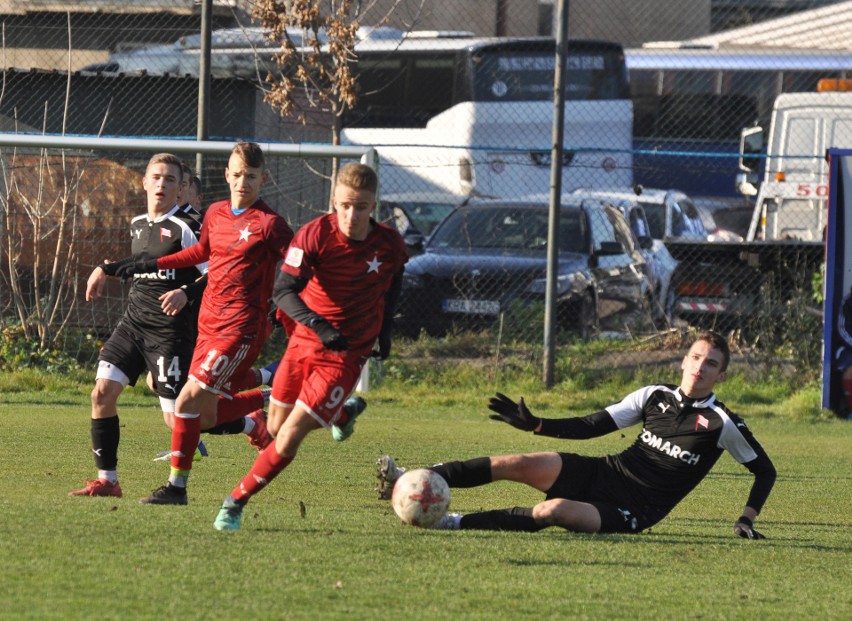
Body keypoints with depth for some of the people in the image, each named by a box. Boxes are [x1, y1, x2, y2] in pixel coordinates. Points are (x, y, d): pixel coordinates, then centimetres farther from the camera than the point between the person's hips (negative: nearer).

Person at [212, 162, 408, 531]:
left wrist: (384, 331, 17)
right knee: (276, 427, 19)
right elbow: (284, 290, -25)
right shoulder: (315, 235, -17)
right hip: (304, 341, 2)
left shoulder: (390, 245, -11)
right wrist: (318, 324, -41)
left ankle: (237, 502, 2)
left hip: (346, 354, -2)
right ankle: (345, 412, 47)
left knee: (289, 438, -12)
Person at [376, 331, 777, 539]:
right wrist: (535, 425, -1)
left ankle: (457, 523, -29)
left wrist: (746, 519, -7)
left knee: (556, 510, -34)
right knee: (518, 465, -16)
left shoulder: (722, 423, -5)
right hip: (604, 474, 5)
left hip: (631, 515, -5)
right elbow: (593, 426, 9)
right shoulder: (655, 397, 8)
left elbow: (765, 470, 3)